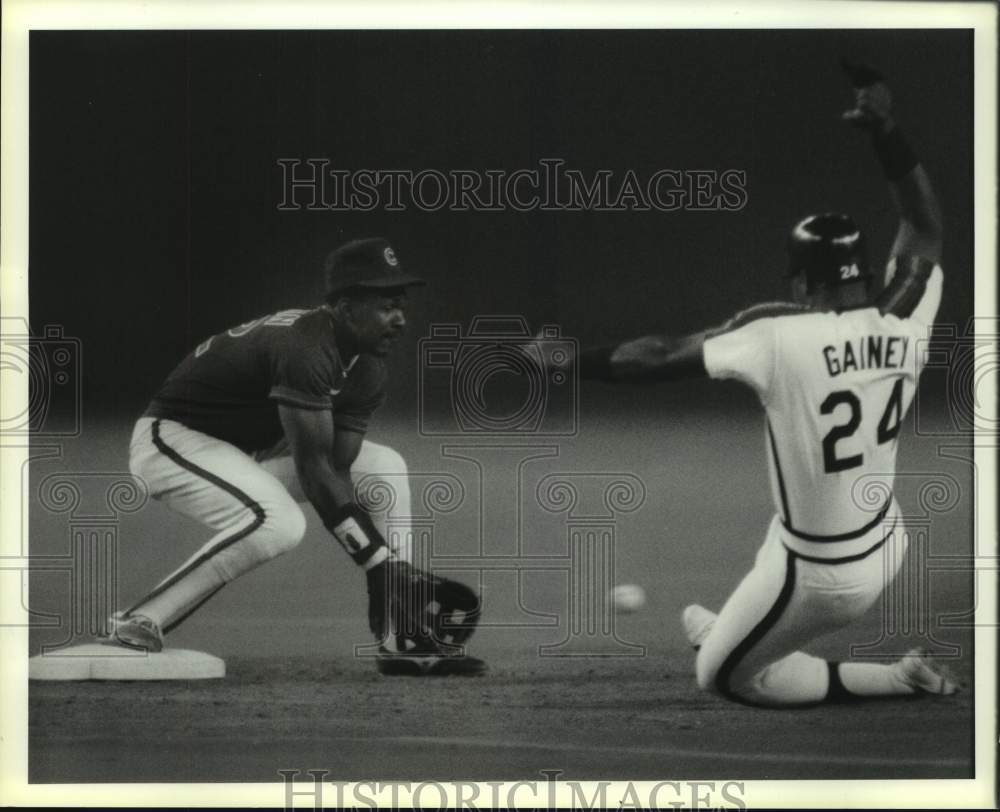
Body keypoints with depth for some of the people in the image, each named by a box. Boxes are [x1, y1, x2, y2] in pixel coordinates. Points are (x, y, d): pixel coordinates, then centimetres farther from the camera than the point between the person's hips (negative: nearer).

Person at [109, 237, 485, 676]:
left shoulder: (366, 370, -2)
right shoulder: (303, 348, -30)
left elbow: (337, 472, -6)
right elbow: (315, 472, -31)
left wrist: (390, 575, -18)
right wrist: (382, 565, -31)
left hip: (250, 449, 10)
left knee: (382, 467, 4)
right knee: (277, 521, -34)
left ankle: (402, 639, 3)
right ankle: (135, 625, -27)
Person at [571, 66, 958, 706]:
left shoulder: (780, 336, -27)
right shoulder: (906, 324, -13)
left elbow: (665, 357, -18)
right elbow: (927, 232, 5)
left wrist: (573, 360, -4)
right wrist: (889, 133, 3)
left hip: (818, 579, -7)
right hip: (886, 550, 7)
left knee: (720, 672, 15)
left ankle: (898, 680, 7)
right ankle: (735, 627, 48)